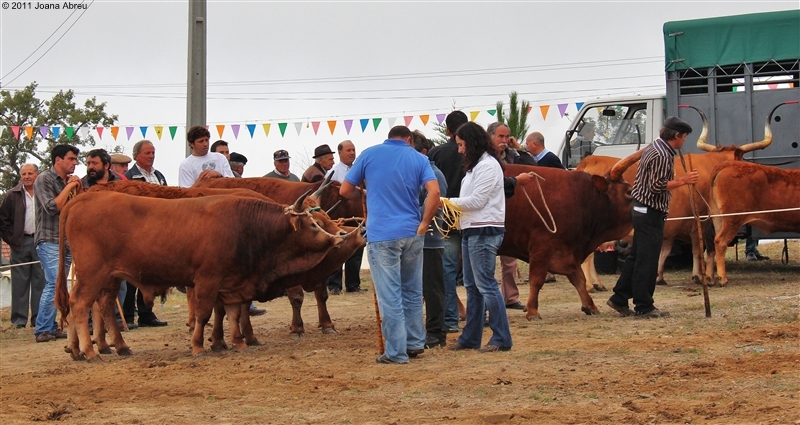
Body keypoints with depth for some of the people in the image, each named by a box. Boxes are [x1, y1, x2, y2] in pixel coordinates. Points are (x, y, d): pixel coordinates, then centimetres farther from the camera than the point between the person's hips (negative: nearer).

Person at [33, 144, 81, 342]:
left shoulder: (70, 181, 16)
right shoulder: (44, 179, -4)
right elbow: (52, 207, -15)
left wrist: (78, 189, 1)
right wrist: (68, 187, -10)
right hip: (49, 241, -7)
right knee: (54, 284, -15)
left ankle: (51, 327, 9)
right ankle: (43, 330, -13)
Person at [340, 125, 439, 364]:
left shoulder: (370, 155, 4)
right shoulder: (418, 159, 6)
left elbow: (345, 191, 7)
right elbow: (434, 192, -10)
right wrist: (424, 223, -3)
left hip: (381, 234, -2)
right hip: (412, 233, 3)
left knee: (389, 296, -1)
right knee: (412, 291, 17)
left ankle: (396, 352, 0)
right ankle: (415, 343, 23)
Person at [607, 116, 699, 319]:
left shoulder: (654, 147, 13)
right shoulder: (662, 155, -19)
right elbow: (657, 186, -24)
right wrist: (682, 181, -21)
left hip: (642, 209, 11)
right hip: (651, 212, -11)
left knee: (637, 256, 16)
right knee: (647, 261, -5)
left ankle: (619, 298, 20)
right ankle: (644, 307, 0)